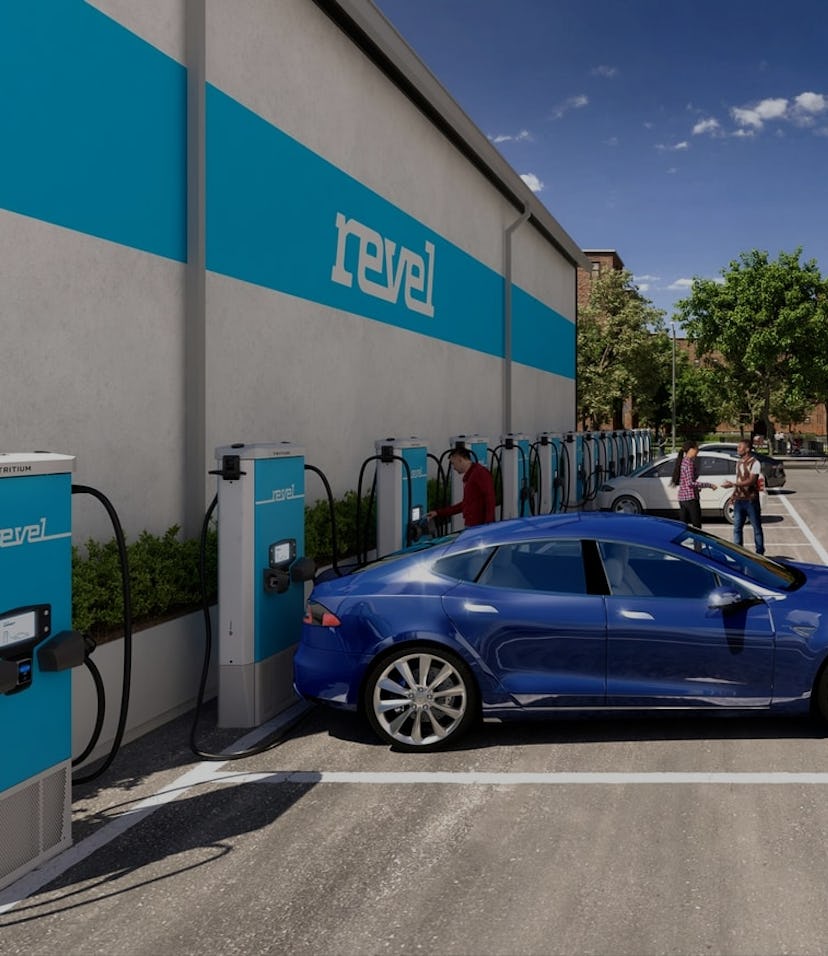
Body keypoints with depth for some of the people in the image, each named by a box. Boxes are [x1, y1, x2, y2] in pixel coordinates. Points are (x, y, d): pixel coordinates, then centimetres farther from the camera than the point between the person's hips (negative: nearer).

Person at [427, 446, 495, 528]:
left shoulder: (480, 472, -8)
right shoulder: (467, 477, 20)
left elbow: (490, 498, -15)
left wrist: (488, 524, -22)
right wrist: (439, 513, 28)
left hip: (480, 525, -8)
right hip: (470, 525, 8)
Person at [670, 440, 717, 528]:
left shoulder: (682, 461, 14)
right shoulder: (689, 462, -13)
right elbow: (690, 483, -20)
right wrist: (709, 485, -17)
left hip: (681, 497, 9)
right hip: (691, 497, -9)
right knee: (697, 526, -6)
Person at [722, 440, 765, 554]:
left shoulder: (755, 463, -10)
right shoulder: (738, 463, 13)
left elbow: (751, 481, -19)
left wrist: (732, 484, -25)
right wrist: (734, 494, 10)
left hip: (751, 500, -7)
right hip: (739, 500, 7)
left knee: (756, 527, 2)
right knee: (737, 528, 5)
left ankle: (759, 552, 9)